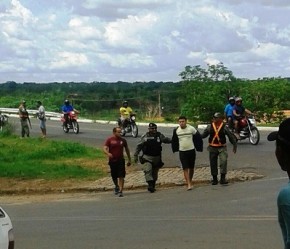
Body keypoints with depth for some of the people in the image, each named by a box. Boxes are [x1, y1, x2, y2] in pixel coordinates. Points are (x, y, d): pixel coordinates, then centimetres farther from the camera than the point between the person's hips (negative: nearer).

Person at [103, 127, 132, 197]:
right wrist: (108, 153, -31)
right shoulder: (109, 140, -2)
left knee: (121, 176, -10)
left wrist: (129, 160, 17)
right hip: (112, 160, 0)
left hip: (120, 160, 0)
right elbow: (104, 149, -8)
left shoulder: (123, 140, 5)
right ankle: (116, 186, 39)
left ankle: (120, 191, -10)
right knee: (114, 176, 11)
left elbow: (127, 150, 16)